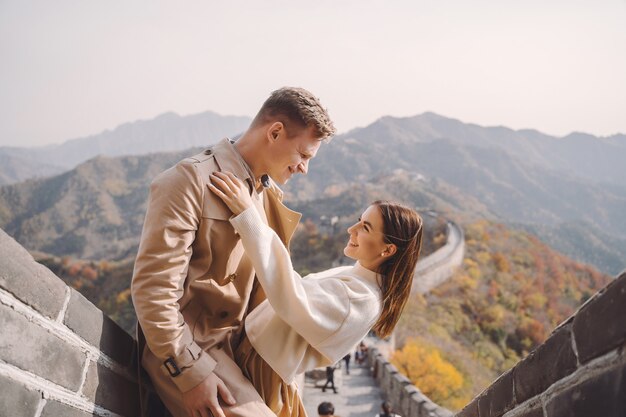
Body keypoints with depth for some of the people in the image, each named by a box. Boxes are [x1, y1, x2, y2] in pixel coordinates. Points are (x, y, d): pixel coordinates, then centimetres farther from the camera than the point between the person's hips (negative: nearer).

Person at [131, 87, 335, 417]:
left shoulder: (269, 193, 10)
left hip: (237, 343, 8)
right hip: (186, 346, -8)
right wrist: (190, 372, -21)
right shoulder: (191, 180, -15)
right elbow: (152, 286, -19)